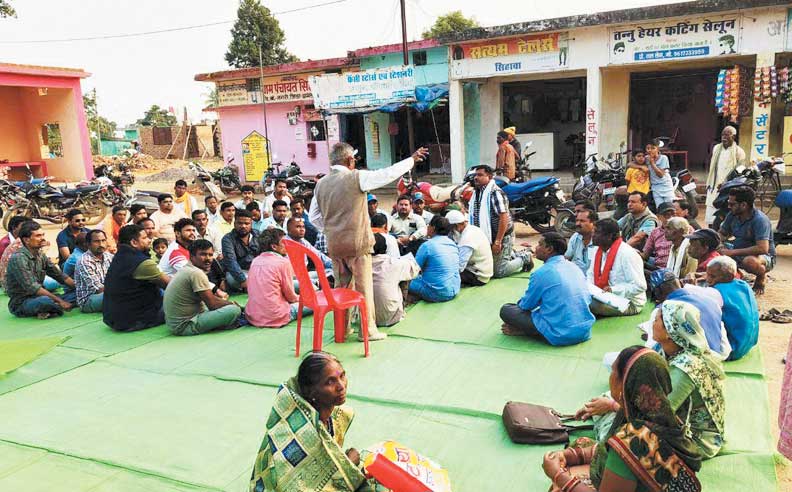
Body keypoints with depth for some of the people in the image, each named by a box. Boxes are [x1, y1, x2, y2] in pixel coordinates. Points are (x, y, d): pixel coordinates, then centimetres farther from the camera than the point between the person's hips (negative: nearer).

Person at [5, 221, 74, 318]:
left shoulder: (41, 256, 6)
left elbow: (60, 276, 7)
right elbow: (32, 288, -26)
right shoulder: (18, 258, -19)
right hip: (20, 304, -8)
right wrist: (59, 300, -29)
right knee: (45, 300, -37)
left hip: (37, 297, 8)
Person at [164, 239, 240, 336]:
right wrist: (232, 304, -1)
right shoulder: (197, 273, -18)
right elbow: (212, 304, -17)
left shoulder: (185, 269, 12)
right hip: (185, 326, -10)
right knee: (235, 310, -22)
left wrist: (217, 291, 7)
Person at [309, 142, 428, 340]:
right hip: (357, 242, -5)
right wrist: (412, 159, 5)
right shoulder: (357, 178, -12)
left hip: (334, 244, 5)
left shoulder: (321, 184, 5)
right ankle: (368, 330, 11)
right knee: (364, 287, 4)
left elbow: (313, 216, 10)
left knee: (340, 286, 15)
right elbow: (389, 173, -8)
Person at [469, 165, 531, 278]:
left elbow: (504, 218, -24)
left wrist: (497, 242, -26)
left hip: (501, 236, -8)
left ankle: (524, 258, 14)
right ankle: (513, 256, 32)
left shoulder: (495, 192, -19)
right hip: (487, 237, 9)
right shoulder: (477, 193, 8)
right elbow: (475, 217, 17)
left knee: (498, 272, -7)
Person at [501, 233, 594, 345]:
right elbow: (588, 299, 18)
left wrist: (520, 303, 25)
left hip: (560, 336, -7)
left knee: (506, 310, -2)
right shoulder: (575, 267, 6)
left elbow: (526, 305, -1)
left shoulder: (541, 273, -13)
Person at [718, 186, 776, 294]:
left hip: (764, 257, -7)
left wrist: (732, 252, -33)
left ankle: (762, 277, -4)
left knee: (750, 261, -41)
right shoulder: (732, 215, -4)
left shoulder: (760, 220, -25)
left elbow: (763, 248, -34)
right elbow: (721, 234, 10)